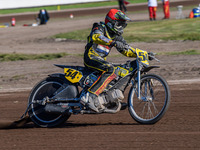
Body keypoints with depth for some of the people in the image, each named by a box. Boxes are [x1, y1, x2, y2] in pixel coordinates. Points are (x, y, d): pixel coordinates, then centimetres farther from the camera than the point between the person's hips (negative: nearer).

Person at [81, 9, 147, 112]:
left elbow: (126, 50, 18)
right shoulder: (100, 27, -8)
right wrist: (113, 43, -43)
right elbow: (96, 36, -30)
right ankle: (89, 97, -41)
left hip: (101, 60, 9)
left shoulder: (117, 36, 16)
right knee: (110, 70, -31)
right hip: (91, 57, -9)